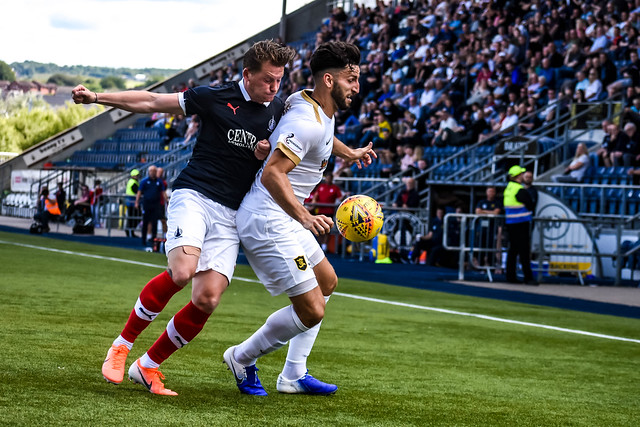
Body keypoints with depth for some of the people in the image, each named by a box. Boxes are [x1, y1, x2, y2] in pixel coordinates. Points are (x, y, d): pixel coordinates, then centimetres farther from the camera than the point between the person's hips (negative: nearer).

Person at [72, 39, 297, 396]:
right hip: (194, 196, -4)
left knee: (207, 299, -10)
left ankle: (148, 366, 9)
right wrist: (98, 97, -2)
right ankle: (122, 344, -8)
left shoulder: (279, 112, 11)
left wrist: (268, 155, 0)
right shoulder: (216, 97, -2)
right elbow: (151, 102, 3)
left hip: (231, 215, 4)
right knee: (182, 271, -29)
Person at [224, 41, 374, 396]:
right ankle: (243, 358, 10)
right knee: (311, 310, -12)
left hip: (284, 219, 11)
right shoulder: (307, 122, -22)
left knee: (327, 282, 24)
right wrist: (305, 217, -40)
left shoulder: (323, 110, 9)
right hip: (268, 221, -11)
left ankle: (294, 376, 25)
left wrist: (348, 153, 46)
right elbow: (272, 175, -30)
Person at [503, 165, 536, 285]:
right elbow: (530, 206, -10)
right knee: (524, 250, -6)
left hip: (510, 223, 8)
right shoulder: (520, 190, -16)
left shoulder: (508, 189, 10)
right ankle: (528, 277, -7)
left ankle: (510, 276, 13)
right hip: (521, 223, -8)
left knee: (513, 249, 12)